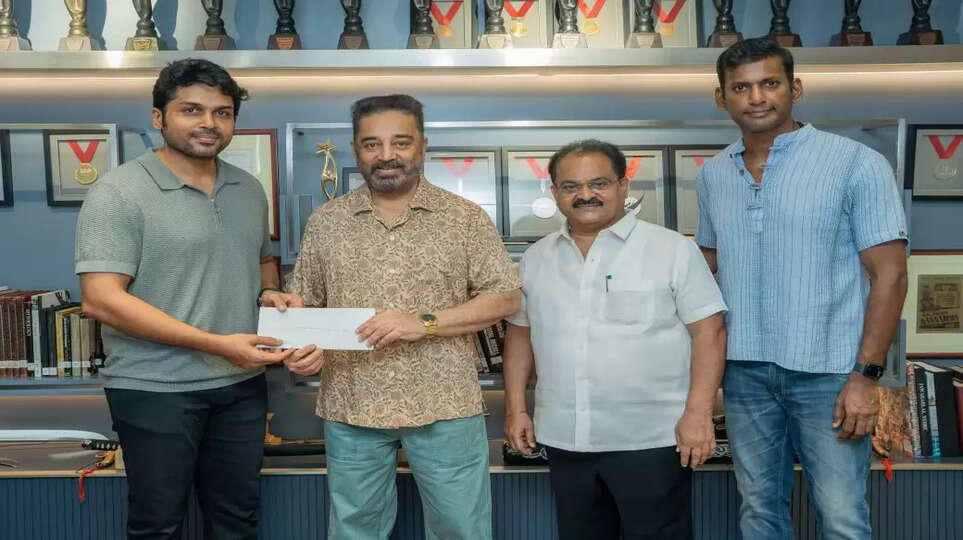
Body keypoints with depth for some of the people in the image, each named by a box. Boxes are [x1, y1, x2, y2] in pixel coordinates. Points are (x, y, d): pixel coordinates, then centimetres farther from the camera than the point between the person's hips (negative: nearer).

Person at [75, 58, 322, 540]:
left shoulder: (249, 190, 9)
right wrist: (215, 344, -21)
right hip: (155, 388, -5)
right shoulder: (120, 192, -11)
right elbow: (101, 300, -19)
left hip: (242, 384, 6)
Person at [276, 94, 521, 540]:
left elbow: (505, 298, -5)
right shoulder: (326, 221, 6)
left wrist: (425, 322, -17)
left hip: (445, 405, -2)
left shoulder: (466, 217, -2)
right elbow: (303, 302, 12)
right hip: (351, 406, 2)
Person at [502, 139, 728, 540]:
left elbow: (708, 332, -7)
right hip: (564, 440, 5)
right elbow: (520, 334, 13)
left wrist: (699, 413, -15)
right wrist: (516, 409, 7)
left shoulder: (673, 249, -6)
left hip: (651, 439, -4)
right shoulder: (536, 259, 8)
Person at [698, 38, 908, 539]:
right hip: (744, 371, 4)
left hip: (828, 371, -4)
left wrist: (866, 374, -12)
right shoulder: (713, 175, 7)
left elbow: (888, 275, -8)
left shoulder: (856, 164, -7)